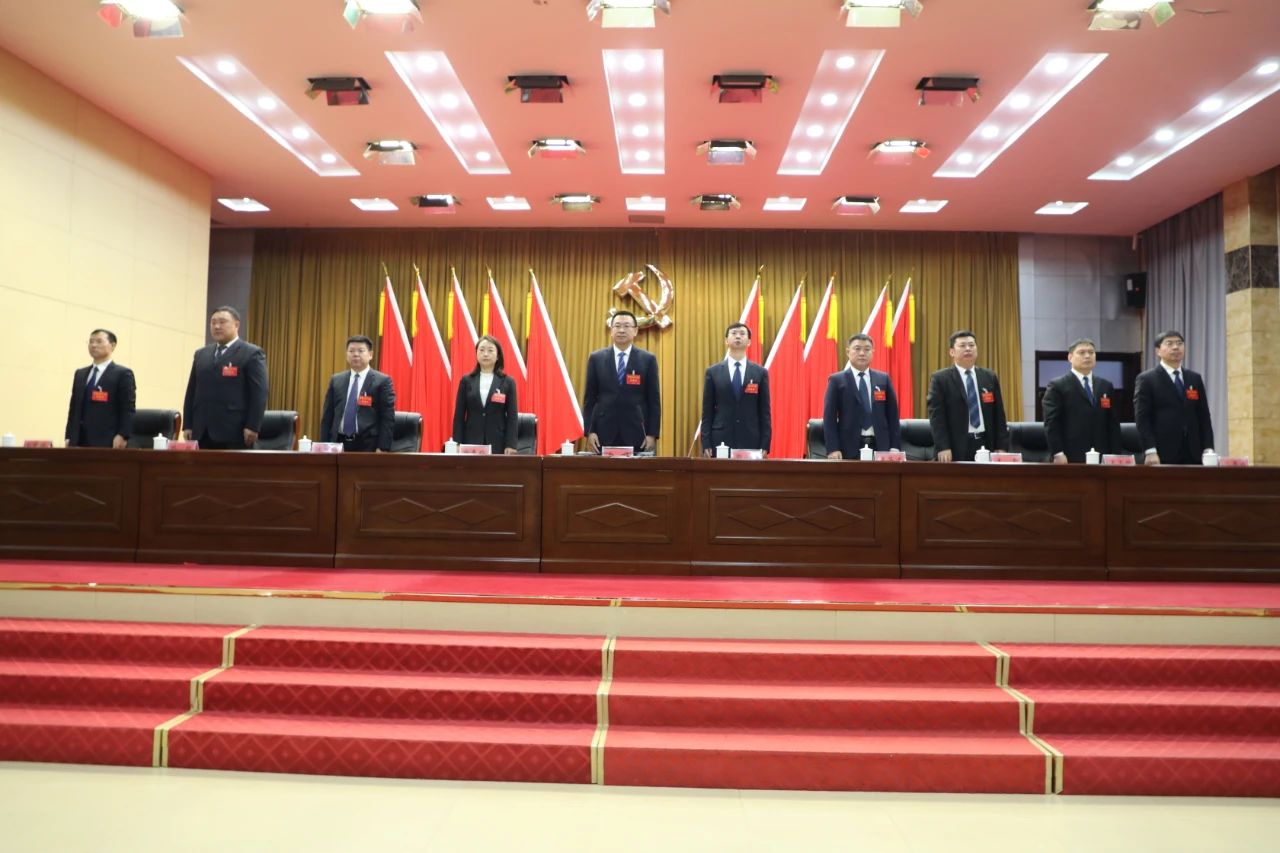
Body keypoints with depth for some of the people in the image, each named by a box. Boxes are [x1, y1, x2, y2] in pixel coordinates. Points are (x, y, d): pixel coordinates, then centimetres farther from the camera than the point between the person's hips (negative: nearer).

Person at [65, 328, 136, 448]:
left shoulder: (123, 373, 0)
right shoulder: (80, 374, 21)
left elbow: (128, 409, -7)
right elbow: (74, 407, 19)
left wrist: (122, 436, -17)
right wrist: (69, 437, 10)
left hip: (108, 442, -6)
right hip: (80, 441, 6)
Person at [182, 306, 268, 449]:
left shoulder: (251, 354, -1)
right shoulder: (201, 354, 19)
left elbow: (259, 393, -8)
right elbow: (192, 391, 18)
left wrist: (252, 427, -15)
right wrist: (188, 425, 11)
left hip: (235, 432, -5)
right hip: (202, 432, 6)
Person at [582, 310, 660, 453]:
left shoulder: (648, 359, 4)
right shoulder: (596, 358, 7)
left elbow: (654, 400, 4)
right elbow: (589, 398, 6)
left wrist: (652, 434, -3)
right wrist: (589, 431, -2)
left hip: (636, 433, 0)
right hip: (604, 432, 1)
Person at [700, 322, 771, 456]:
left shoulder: (760, 373, 7)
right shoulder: (713, 372, 6)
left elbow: (765, 411, 5)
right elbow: (707, 411, 5)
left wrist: (765, 445, -2)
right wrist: (706, 444, -3)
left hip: (751, 442, 0)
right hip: (721, 441, 0)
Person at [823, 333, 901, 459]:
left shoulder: (883, 379, 11)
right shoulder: (837, 380, 2)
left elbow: (892, 415, 10)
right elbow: (829, 417, -2)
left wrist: (895, 447, 2)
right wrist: (833, 449, -11)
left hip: (880, 446, 3)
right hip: (849, 448, -2)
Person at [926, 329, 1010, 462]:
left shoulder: (990, 377, 13)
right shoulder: (940, 379, 0)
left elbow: (999, 415, 12)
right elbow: (936, 416, -7)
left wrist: (1001, 447, 3)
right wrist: (943, 447, -16)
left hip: (986, 444, 4)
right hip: (956, 447, -4)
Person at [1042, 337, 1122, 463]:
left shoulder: (1106, 386, 16)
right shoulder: (1057, 386, 0)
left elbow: (1113, 423, 15)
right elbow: (1051, 423, -7)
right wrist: (1057, 453, -15)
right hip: (1070, 458, -5)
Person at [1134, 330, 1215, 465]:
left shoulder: (1195, 378, 17)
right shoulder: (1146, 379, 0)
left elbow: (1204, 417, 14)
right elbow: (1142, 419, -7)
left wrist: (1208, 449, 3)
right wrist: (1150, 451, -16)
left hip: (1193, 455, 5)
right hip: (1162, 456, -5)